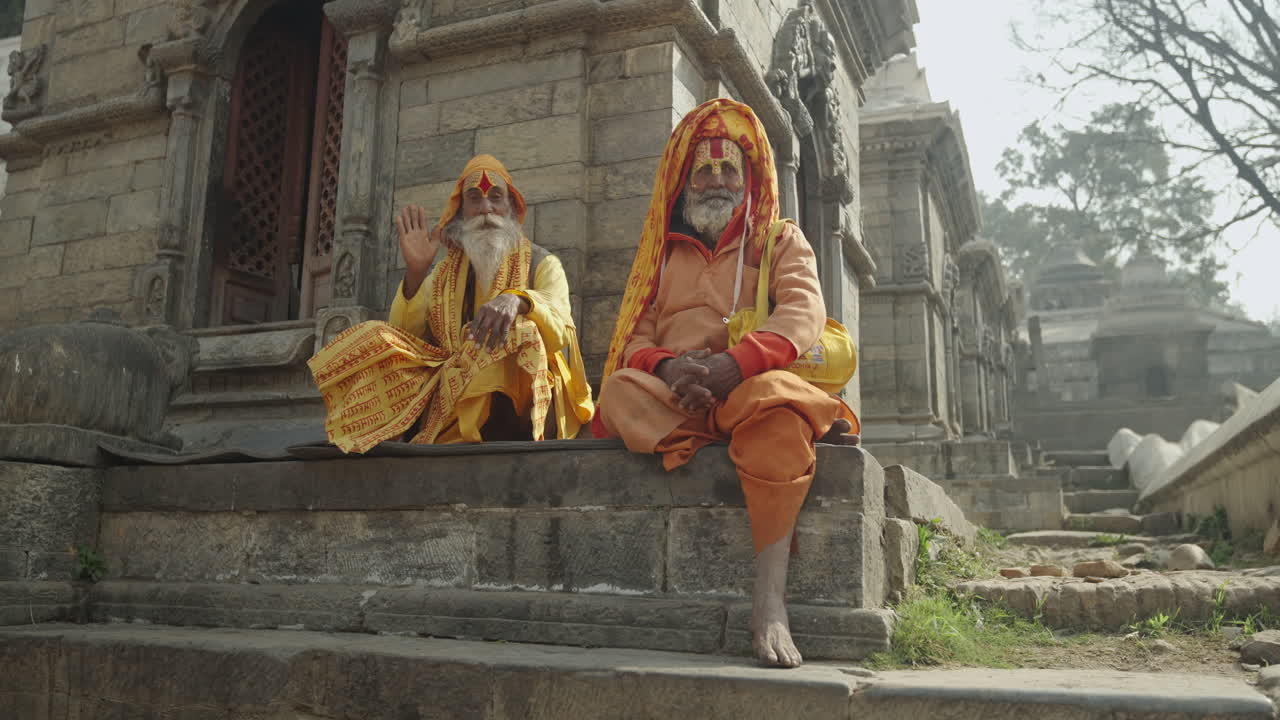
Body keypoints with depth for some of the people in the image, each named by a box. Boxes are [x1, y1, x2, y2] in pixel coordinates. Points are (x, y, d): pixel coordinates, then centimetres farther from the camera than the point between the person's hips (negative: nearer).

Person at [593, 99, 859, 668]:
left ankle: (769, 597, -43)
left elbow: (804, 311, -4)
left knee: (776, 398, -38)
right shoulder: (662, 252, 24)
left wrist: (735, 364, -23)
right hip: (670, 399, 2)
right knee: (619, 390, -31)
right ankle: (806, 428, -29)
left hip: (751, 384, -2)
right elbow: (635, 337, 11)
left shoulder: (781, 240, 17)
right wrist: (667, 366, -15)